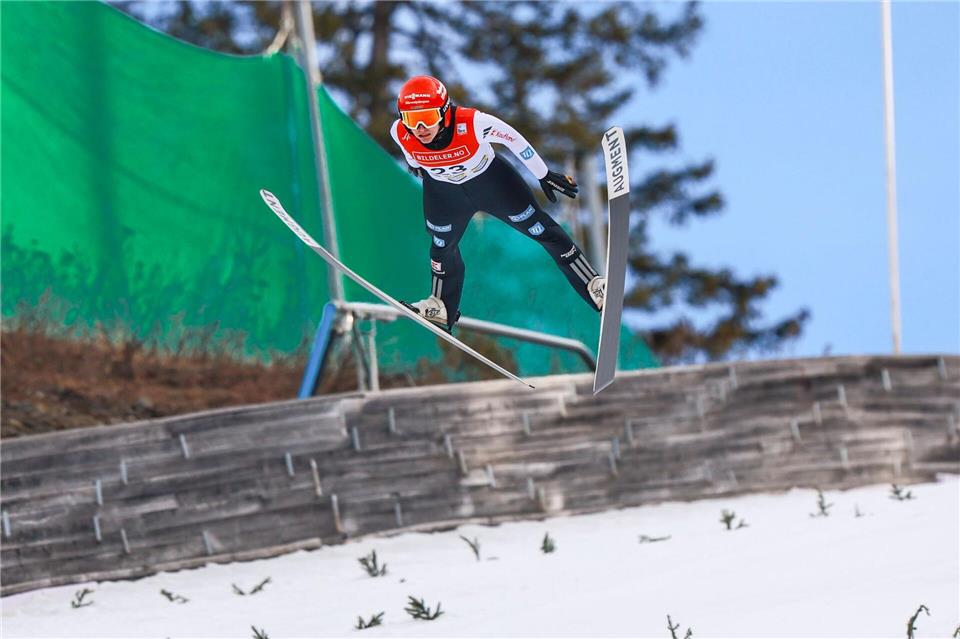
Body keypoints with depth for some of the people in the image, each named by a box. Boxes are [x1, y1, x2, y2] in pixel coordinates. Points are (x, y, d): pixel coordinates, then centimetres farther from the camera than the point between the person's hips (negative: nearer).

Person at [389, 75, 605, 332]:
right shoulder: (400, 133, -31)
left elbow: (512, 138, -23)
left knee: (540, 228, 3)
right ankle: (442, 307, 43)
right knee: (442, 244, 19)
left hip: (491, 180, -2)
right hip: (443, 191, 2)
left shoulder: (472, 123, -41)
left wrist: (544, 175, -12)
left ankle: (593, 287, 12)